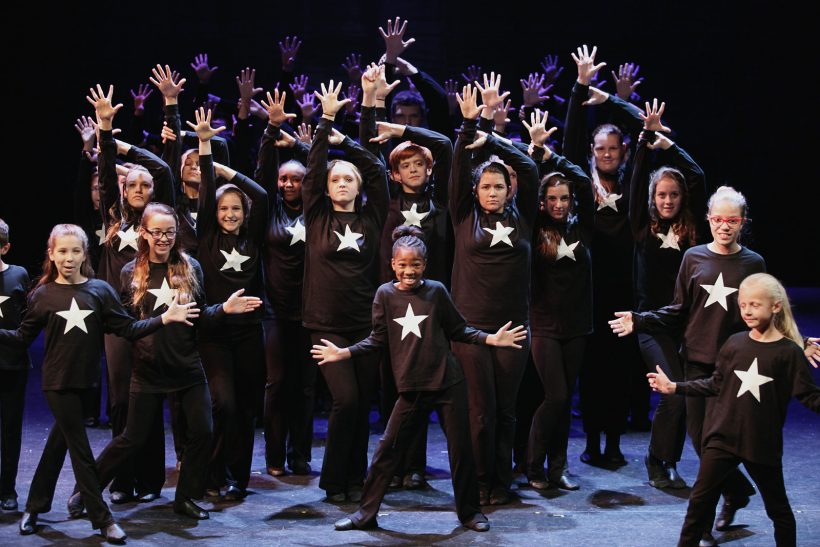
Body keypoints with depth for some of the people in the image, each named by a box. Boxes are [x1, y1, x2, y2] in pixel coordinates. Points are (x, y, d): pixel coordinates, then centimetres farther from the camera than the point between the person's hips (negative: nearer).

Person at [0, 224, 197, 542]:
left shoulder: (100, 290, -2)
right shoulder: (42, 295, -3)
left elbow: (127, 329, -4)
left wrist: (164, 318, -16)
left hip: (85, 381, 2)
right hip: (57, 382, -2)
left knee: (59, 442, 15)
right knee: (80, 448, 1)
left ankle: (35, 506, 31)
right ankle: (102, 518, 6)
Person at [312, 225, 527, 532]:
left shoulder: (436, 291, -2)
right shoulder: (385, 294, -1)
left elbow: (458, 330, 6)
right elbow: (378, 340, 4)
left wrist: (492, 339, -5)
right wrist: (343, 354, -3)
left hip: (449, 383, 0)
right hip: (412, 388, 0)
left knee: (460, 449, 7)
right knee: (388, 450, 2)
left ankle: (469, 512, 24)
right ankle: (366, 513, 14)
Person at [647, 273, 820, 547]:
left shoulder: (789, 352, -9)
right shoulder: (734, 343, 0)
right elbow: (716, 385, 10)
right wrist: (674, 387, 9)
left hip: (763, 444, -2)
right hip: (722, 437, 3)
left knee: (777, 507, 12)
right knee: (700, 499, 6)